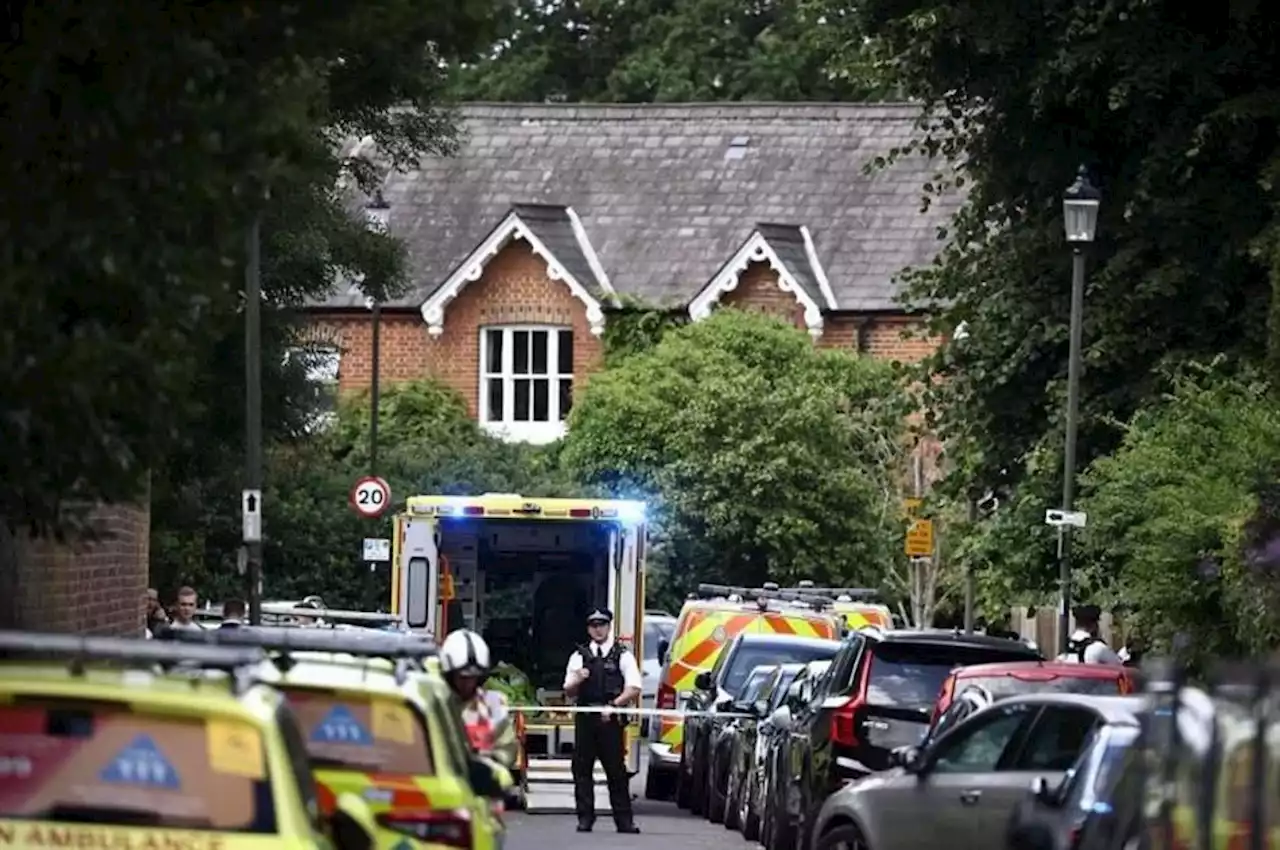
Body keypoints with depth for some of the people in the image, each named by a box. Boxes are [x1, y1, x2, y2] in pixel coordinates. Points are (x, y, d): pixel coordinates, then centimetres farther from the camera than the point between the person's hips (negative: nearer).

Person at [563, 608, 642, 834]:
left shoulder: (622, 655, 5)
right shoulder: (580, 656, 13)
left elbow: (634, 688, -2)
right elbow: (568, 691, 13)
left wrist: (614, 705, -15)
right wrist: (577, 681, -9)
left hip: (610, 719, -3)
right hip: (585, 718, 3)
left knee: (616, 769, -2)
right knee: (582, 769, 1)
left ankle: (624, 819, 2)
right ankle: (585, 817, 6)